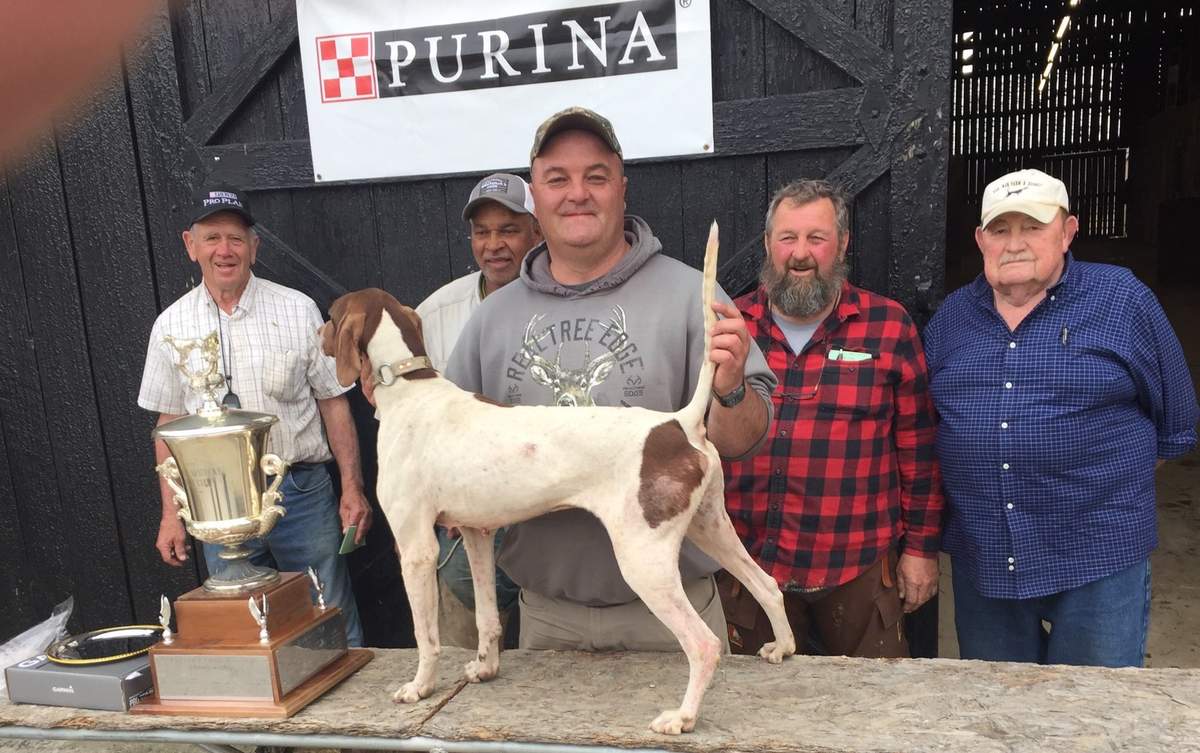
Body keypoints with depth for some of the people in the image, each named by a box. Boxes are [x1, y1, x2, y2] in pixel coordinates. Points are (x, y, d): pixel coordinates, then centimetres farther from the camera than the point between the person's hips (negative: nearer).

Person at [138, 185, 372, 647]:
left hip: (301, 491, -2)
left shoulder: (297, 310, -3)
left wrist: (353, 488, -4)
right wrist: (171, 515, 8)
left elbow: (334, 402, -1)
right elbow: (169, 423, 10)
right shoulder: (170, 326, 4)